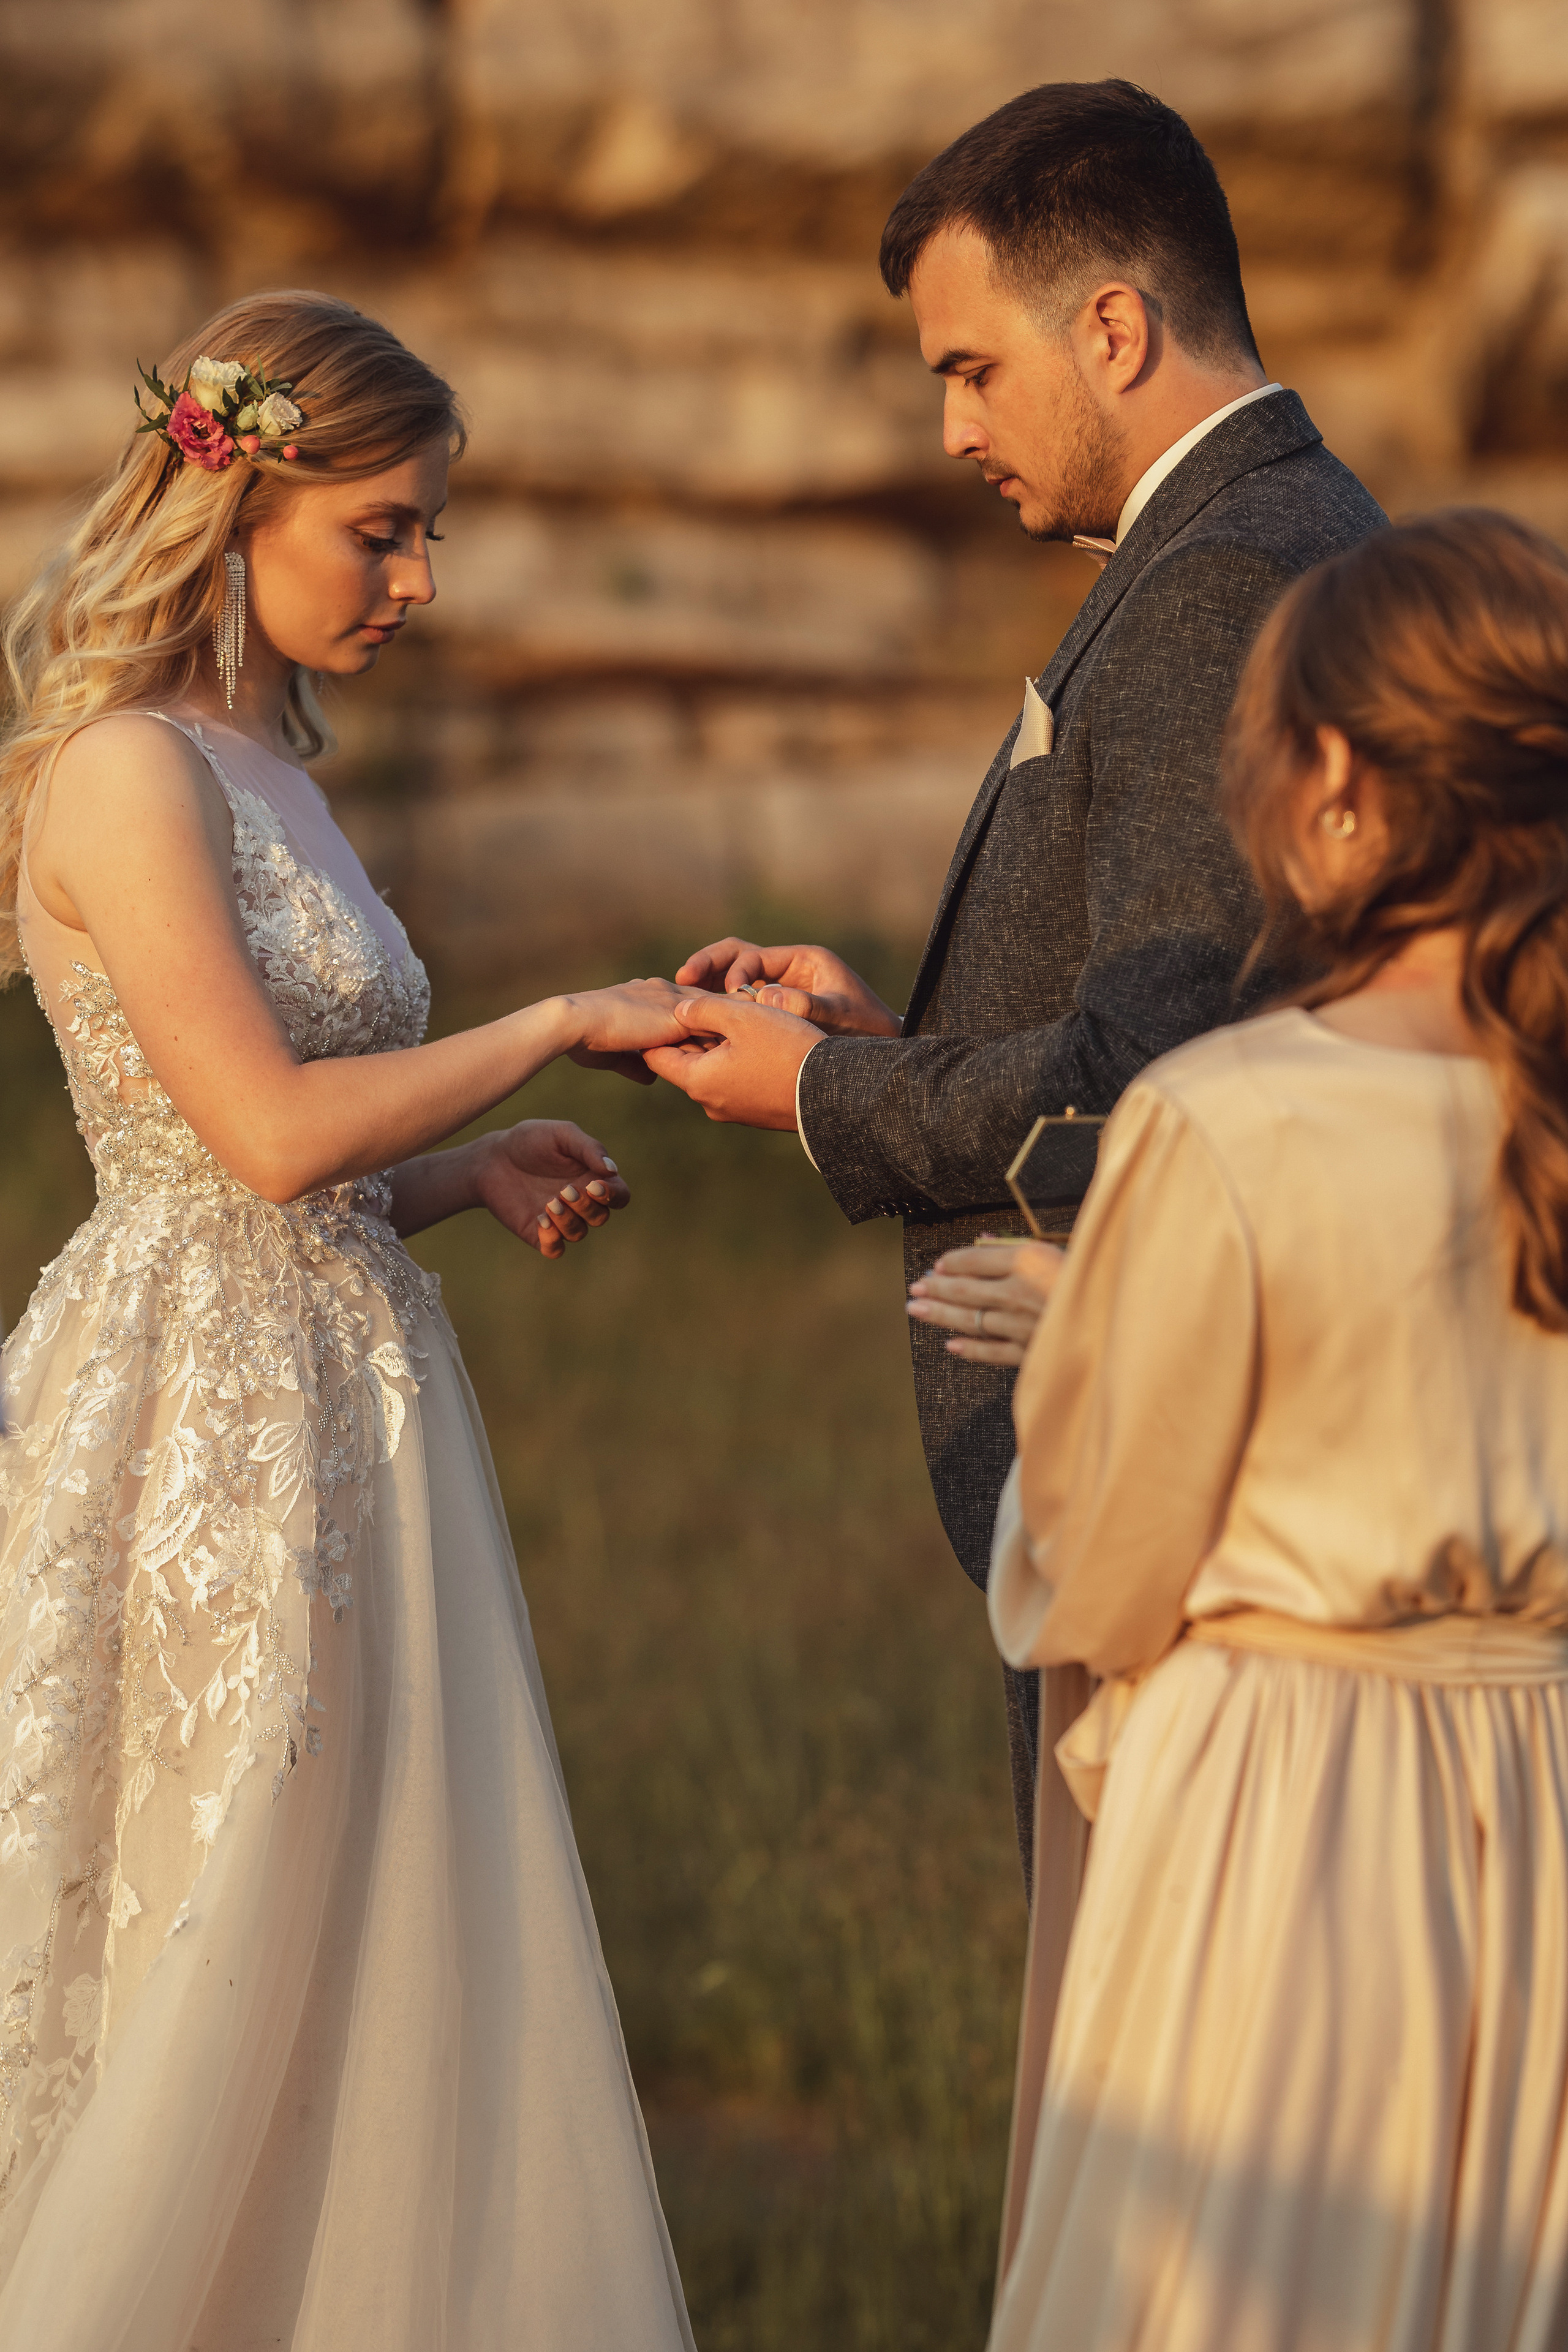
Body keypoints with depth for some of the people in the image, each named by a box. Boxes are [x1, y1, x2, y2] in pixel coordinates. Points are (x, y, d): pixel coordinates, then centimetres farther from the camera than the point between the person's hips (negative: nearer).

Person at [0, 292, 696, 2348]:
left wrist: (475, 1171, 3)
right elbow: (267, 1128, -20)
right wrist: (556, 1025, -11)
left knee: (364, 1954, 9)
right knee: (218, 1962, -3)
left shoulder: (263, 768, 15)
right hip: (203, 1416, -9)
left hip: (331, 1393, 9)